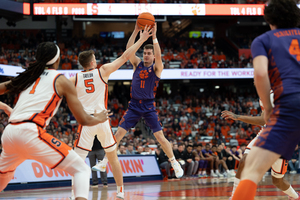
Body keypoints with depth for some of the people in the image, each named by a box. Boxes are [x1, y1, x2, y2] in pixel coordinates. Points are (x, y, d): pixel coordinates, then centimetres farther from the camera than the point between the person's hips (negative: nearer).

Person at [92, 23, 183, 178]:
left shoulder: (156, 68, -3)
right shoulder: (137, 64, 6)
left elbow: (158, 56, -24)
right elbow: (128, 49, -6)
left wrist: (154, 36, -27)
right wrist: (136, 31, -16)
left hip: (149, 106, -3)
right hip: (134, 105, 3)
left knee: (160, 136, -8)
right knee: (119, 133, -2)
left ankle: (175, 163, 5)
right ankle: (105, 161, 6)